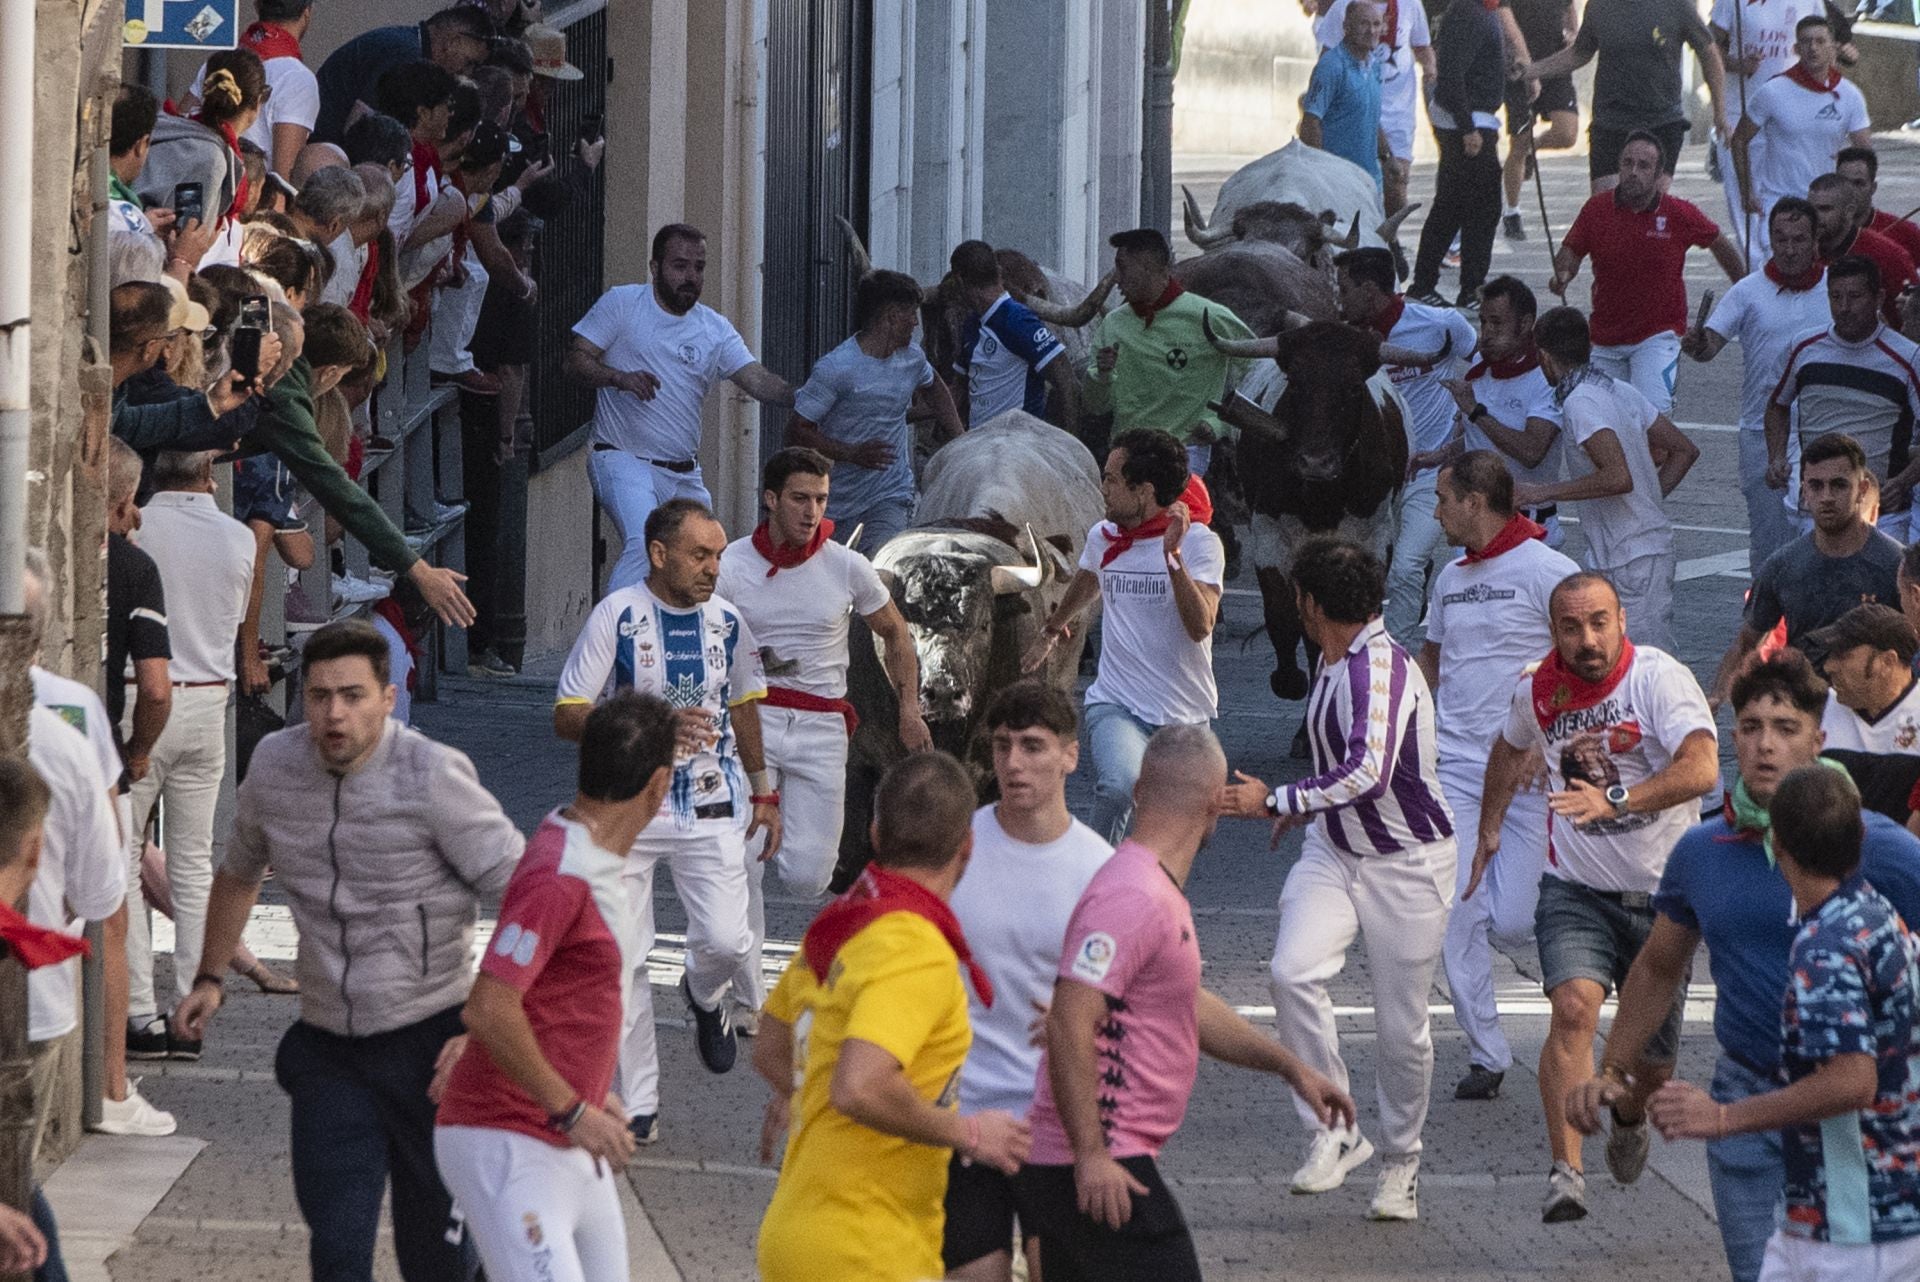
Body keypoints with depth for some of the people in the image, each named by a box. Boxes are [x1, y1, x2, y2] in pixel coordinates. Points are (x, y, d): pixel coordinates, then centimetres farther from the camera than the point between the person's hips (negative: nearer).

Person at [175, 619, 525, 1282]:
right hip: (327, 1046, 4)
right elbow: (239, 871, 23)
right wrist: (209, 979, 19)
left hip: (427, 1044, -4)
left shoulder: (432, 775, -17)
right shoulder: (274, 764, 0)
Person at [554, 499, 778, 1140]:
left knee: (726, 941, -10)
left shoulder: (728, 620, 4)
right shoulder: (617, 615, -9)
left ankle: (705, 994, 27)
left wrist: (762, 794, 20)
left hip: (712, 806, 2)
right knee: (622, 959, -2)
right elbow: (568, 715, -11)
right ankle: (638, 1105, 6)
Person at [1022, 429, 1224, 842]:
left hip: (1186, 715, -1)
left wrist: (1173, 556, -33)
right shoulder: (1103, 538, 5)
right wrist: (1051, 632, 48)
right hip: (1116, 704, 1)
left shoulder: (1199, 543, -8)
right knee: (1120, 786, -30)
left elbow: (1200, 627, -23)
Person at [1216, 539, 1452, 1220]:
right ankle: (1333, 1132, -12)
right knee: (1293, 973, -19)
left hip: (1407, 863, -7)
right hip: (1333, 852, 7)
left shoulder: (1382, 666, -22)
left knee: (1401, 1024, 1)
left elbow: (1368, 773, -33)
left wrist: (1275, 801, -29)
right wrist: (1306, 807, 33)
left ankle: (1401, 1160, 23)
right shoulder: (1331, 660, 6)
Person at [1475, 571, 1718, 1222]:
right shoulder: (1538, 691, -2)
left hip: (1662, 893, -1)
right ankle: (1566, 1172, -28)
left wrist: (1616, 800, -43)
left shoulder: (1659, 677, -16)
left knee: (1655, 1057, 9)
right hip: (1575, 891, 1)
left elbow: (1701, 768, -32)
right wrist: (1488, 831, 29)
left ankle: (1630, 1113, 46)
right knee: (1574, 1007, -25)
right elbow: (1511, 750, 24)